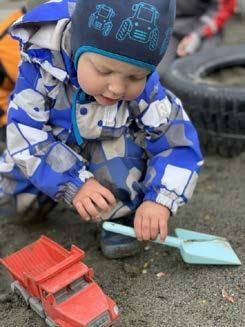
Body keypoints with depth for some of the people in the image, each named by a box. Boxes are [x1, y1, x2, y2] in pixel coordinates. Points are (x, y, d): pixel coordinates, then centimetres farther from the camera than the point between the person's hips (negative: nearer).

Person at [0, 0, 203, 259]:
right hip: (59, 153, 1)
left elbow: (177, 140, -25)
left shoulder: (143, 86, -30)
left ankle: (122, 216, -7)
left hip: (113, 150, -1)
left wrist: (159, 199, -39)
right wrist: (74, 182, -38)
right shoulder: (42, 63, -32)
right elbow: (25, 132, -30)